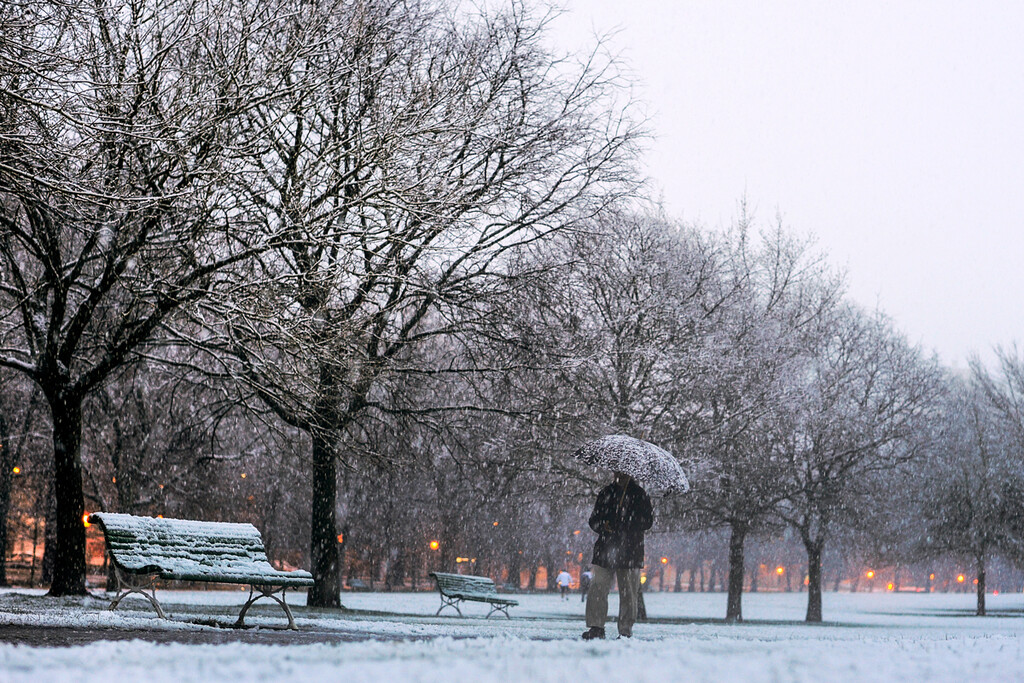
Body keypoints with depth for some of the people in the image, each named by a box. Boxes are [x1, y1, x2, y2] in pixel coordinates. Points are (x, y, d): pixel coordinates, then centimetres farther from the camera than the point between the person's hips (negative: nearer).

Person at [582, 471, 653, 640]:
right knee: (598, 588, -9)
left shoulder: (639, 495, 7)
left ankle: (626, 631, 6)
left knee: (628, 592, 0)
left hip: (630, 551, -2)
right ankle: (596, 627, -7)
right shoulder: (606, 493, 15)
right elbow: (594, 520, 18)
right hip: (605, 549, 2)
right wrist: (603, 526, -6)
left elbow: (648, 521, 2)